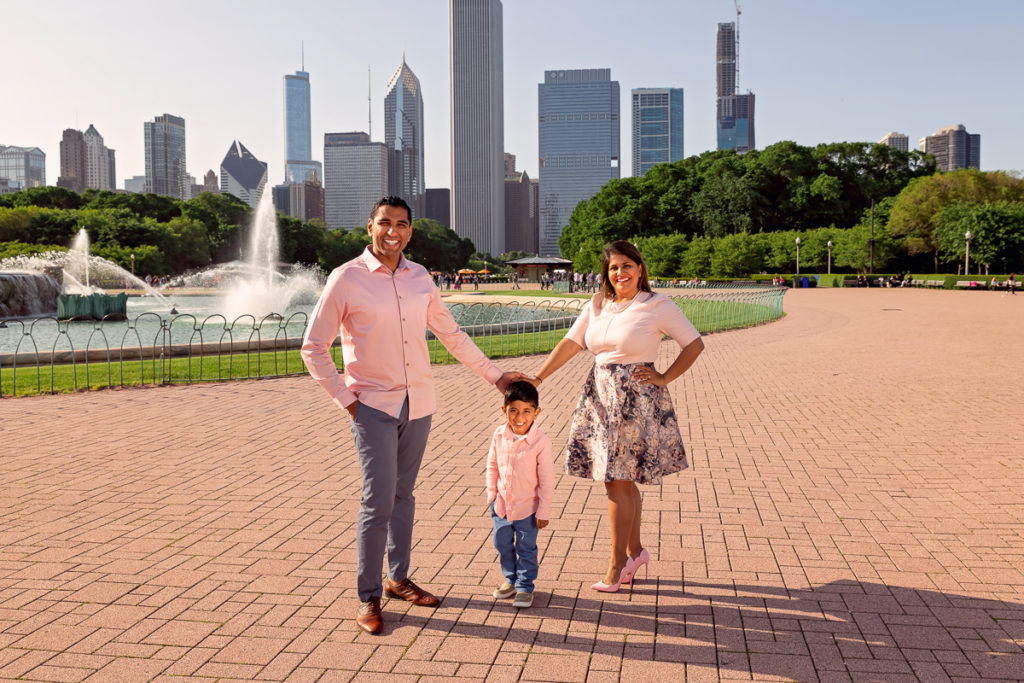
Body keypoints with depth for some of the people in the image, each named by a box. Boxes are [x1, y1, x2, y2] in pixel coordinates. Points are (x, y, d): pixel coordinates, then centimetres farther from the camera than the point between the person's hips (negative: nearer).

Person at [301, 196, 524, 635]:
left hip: (418, 402, 5)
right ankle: (368, 597, 8)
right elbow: (313, 347, -4)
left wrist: (494, 375, 17)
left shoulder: (420, 278, 7)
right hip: (373, 405, -5)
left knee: (403, 494, 14)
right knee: (378, 501, -7)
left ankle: (398, 579, 28)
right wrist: (344, 397, -9)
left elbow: (451, 334, 16)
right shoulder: (346, 279, -8)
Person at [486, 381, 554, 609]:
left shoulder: (541, 441, -20)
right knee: (502, 544, 18)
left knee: (526, 548, 7)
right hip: (502, 504, 5)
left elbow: (547, 478, -14)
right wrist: (492, 494, 4)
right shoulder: (499, 435, -8)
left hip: (528, 506, -5)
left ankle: (525, 586, 24)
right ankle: (511, 579, 39)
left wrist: (543, 510, -12)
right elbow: (492, 465, 7)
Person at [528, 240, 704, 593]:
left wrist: (664, 378, -5)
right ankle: (635, 550, 29)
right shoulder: (597, 306, 9)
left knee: (617, 481, -4)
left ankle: (617, 561, 10)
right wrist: (537, 378, -2)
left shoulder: (658, 306, -5)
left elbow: (695, 343, 0)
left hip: (636, 400, -5)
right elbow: (571, 343, 5)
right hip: (600, 396, 5)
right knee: (621, 479, 12)